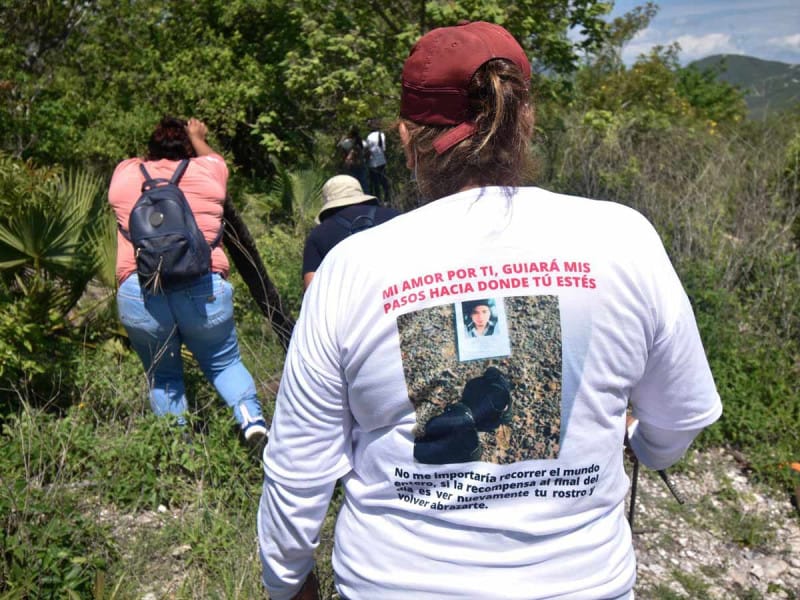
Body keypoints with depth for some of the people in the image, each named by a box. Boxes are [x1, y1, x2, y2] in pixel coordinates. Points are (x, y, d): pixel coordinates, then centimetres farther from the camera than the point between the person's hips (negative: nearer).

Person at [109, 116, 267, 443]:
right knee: (224, 362, 18)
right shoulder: (208, 171, 12)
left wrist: (157, 149, 59)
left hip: (139, 292, 1)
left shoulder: (124, 175, 16)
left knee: (162, 376, 19)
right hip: (203, 288, -1)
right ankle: (249, 413, -5)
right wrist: (197, 138, 57)